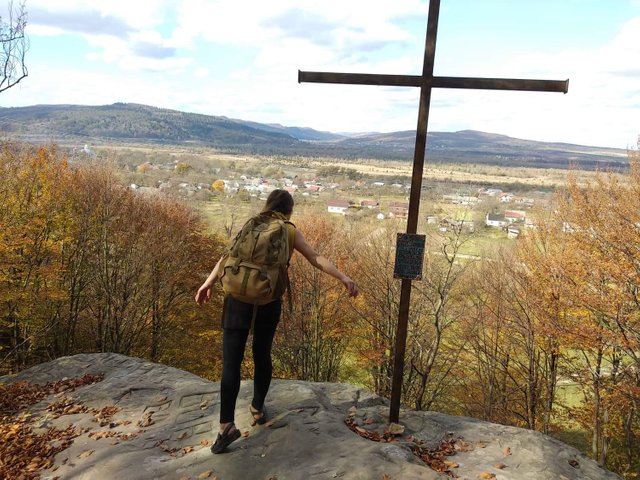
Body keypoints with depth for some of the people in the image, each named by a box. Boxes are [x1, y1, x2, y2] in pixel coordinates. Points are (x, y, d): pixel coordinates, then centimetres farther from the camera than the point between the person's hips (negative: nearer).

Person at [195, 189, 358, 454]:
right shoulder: (290, 231, 6)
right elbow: (316, 259, -6)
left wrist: (209, 283, -5)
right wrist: (343, 277, -11)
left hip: (239, 299, 0)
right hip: (268, 302, 0)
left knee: (231, 362, 2)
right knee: (262, 355, 21)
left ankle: (227, 425, -4)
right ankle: (258, 408, 35)